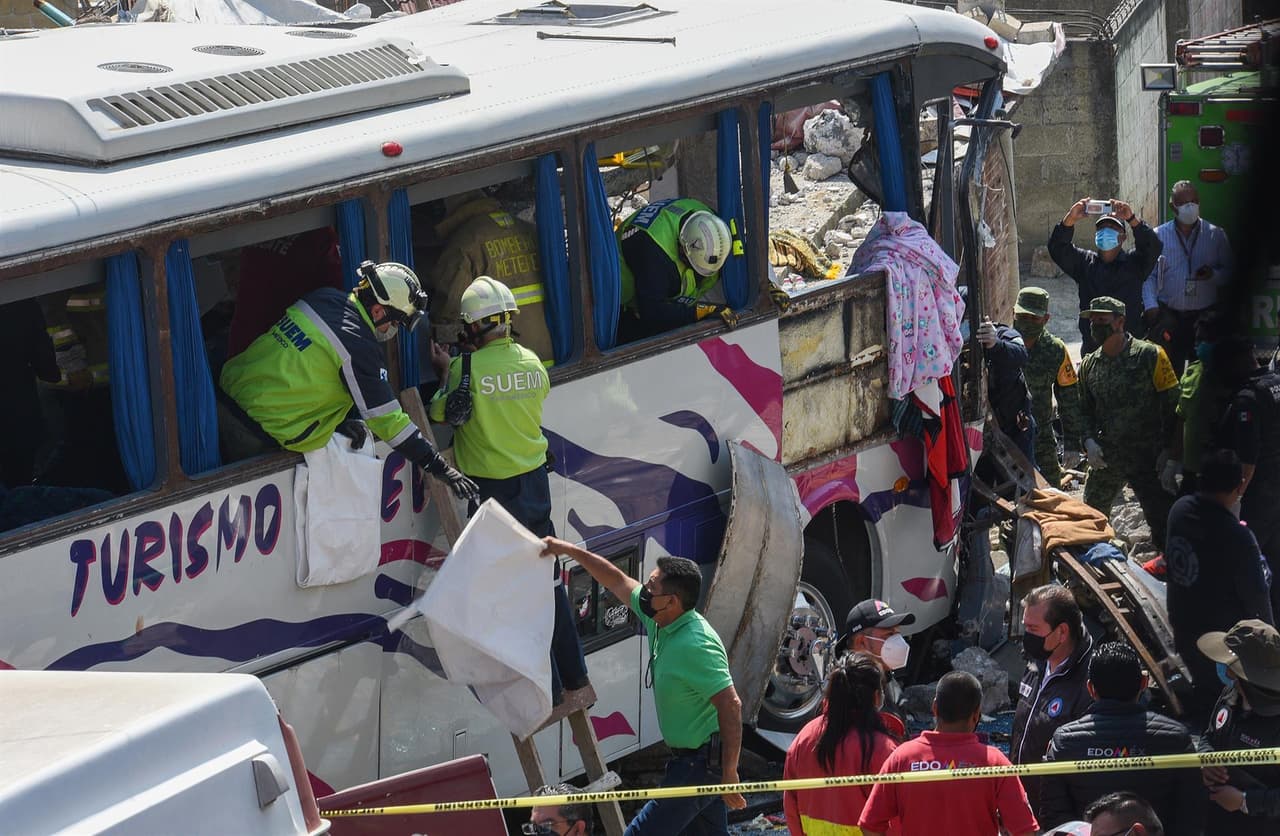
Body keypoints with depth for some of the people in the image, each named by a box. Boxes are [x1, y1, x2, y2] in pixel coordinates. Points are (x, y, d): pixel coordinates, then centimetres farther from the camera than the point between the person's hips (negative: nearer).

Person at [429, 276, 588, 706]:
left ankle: (548, 687, 7)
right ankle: (573, 674, 26)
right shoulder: (532, 363, -2)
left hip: (491, 490, -5)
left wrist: (445, 373, 9)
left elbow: (439, 413, -7)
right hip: (536, 483, 5)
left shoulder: (465, 369, -17)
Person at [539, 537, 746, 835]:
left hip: (699, 764, -10)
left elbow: (731, 705, -30)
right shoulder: (659, 621, 0)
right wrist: (569, 550, 20)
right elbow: (618, 581, 16)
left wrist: (729, 775, -29)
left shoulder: (695, 646, -28)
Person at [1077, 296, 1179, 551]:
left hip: (1148, 458, -5)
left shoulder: (1150, 355, -7)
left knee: (1162, 520, -5)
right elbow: (1085, 410, 16)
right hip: (1105, 458, 5)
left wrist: (1168, 450, -12)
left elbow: (1171, 404, -7)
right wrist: (1089, 440, -3)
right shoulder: (1089, 365, 9)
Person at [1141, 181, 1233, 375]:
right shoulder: (1158, 236, 6)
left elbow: (1229, 273, 8)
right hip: (1168, 314, -1)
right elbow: (1148, 275, 3)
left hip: (1204, 316, 1)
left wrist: (1213, 275, -14)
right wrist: (1150, 306, -10)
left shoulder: (1215, 235, 7)